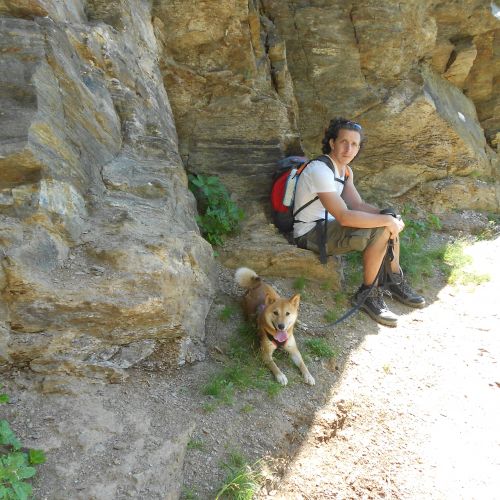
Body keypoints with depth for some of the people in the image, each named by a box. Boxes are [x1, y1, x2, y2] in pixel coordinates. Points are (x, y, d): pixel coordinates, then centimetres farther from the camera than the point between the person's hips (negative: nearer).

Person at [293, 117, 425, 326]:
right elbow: (344, 217, -30)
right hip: (311, 233, -10)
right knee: (381, 230, -24)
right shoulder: (320, 170, -24)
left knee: (390, 221, 5)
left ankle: (395, 280, 14)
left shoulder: (345, 170, 7)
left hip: (328, 225, 10)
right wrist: (386, 220, -24)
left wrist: (390, 216, -12)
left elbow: (358, 205, 4)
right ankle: (368, 293, -10)